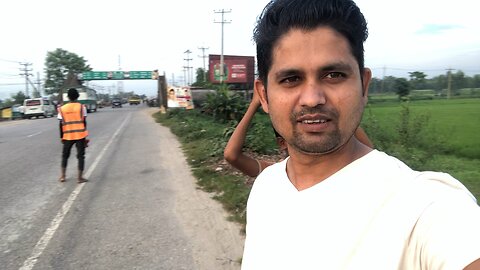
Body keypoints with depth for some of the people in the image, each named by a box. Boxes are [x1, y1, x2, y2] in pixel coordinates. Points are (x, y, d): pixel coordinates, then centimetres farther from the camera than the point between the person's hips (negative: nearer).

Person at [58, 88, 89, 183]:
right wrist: (85, 136, 5)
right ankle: (80, 177, 2)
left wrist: (62, 137, 12)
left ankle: (62, 176, 17)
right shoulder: (81, 107, -1)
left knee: (65, 155, 18)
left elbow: (61, 125, 3)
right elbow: (84, 122, -2)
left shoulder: (62, 109, 4)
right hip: (80, 135, -2)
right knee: (80, 156, 4)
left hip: (68, 136, 2)